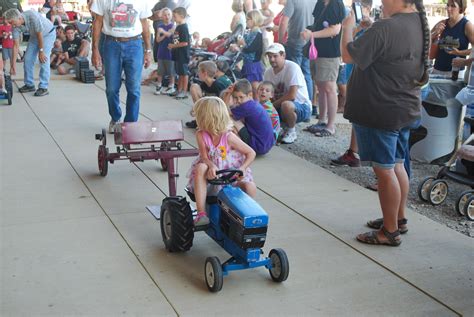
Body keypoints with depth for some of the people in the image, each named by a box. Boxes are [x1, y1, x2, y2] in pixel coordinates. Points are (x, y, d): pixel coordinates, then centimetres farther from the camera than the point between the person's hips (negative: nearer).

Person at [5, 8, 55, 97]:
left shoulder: (33, 17, -37)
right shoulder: (16, 26, -18)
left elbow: (40, 35, -26)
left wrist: (41, 51, -18)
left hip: (48, 34, -6)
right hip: (34, 36, 6)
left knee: (44, 60, -16)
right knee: (28, 59, 0)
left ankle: (43, 87, -11)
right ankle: (29, 85, 13)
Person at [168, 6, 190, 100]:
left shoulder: (183, 28, -16)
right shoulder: (177, 27, 12)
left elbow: (185, 42, -22)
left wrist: (173, 46, -15)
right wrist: (172, 46, 6)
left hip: (183, 54, -9)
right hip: (177, 54, 9)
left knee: (184, 72, -1)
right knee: (179, 72, 16)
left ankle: (184, 92, 6)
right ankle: (179, 90, 24)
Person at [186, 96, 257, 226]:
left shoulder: (229, 137, -13)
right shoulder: (201, 135, -7)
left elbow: (251, 153, -8)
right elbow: (204, 157, -15)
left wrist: (242, 169, -25)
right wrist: (211, 166, -39)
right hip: (212, 170, 1)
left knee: (250, 187, -30)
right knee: (200, 168, -35)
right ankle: (201, 213, -39)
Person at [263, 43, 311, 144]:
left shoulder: (292, 67, -19)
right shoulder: (268, 72, 1)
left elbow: (291, 95, -26)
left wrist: (273, 104, -18)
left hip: (301, 106, -7)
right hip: (279, 106, 7)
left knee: (286, 105, -38)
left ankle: (291, 131, -9)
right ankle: (282, 127, 11)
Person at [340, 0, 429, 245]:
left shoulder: (386, 28, -24)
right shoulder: (420, 25, 6)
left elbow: (349, 56, -18)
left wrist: (348, 26, -3)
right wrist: (367, 29, 8)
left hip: (380, 113, -9)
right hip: (404, 110, 9)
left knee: (384, 170, 0)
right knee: (396, 165, 19)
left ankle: (390, 231, 10)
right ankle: (398, 219, 32)